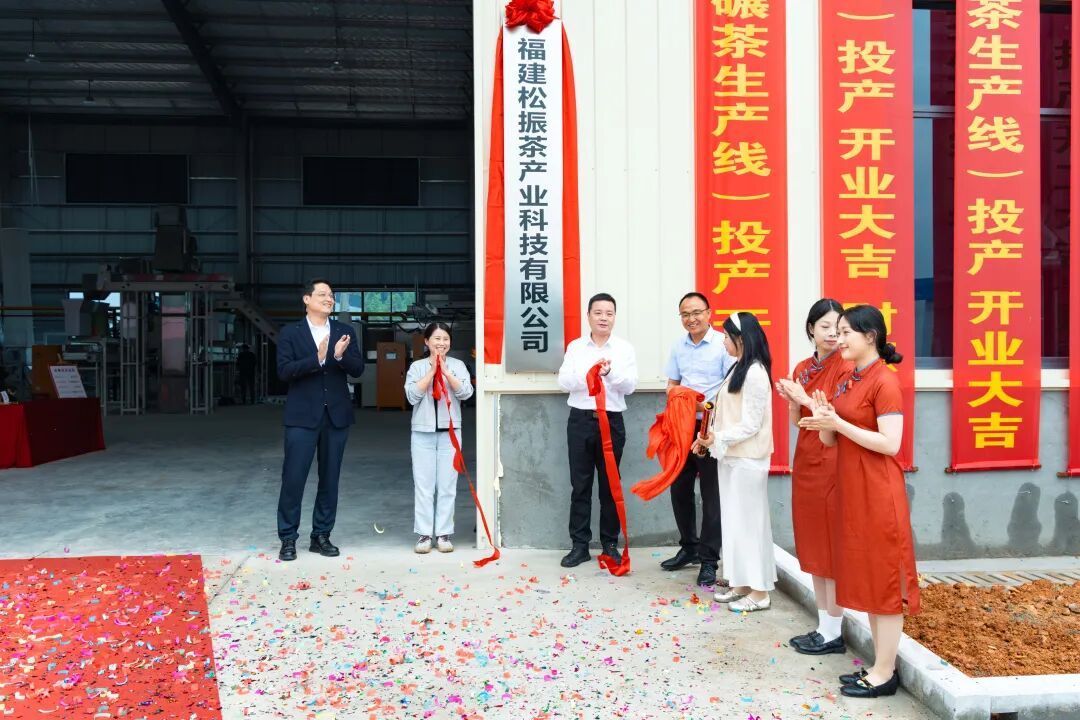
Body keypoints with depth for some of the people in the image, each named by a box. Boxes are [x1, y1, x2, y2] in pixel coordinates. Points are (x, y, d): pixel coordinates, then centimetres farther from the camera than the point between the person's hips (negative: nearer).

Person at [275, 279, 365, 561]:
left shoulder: (344, 332, 8)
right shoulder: (290, 333, 1)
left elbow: (358, 368, 2)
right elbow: (284, 371, -9)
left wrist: (340, 356, -19)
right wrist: (317, 359, -22)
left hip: (336, 415, 3)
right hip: (302, 416, -3)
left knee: (329, 479, 8)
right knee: (293, 478, -2)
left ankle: (321, 536, 20)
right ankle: (288, 538, 11)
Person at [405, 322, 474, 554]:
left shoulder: (457, 365, 5)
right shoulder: (417, 367, 4)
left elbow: (465, 392, -8)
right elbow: (412, 395, -9)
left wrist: (445, 371, -13)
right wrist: (432, 371, -10)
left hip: (450, 432, 0)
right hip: (423, 432, 0)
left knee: (447, 486, 3)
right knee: (423, 485, 2)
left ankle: (444, 533, 11)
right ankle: (424, 534, 9)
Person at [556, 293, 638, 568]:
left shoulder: (625, 349, 4)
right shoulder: (575, 347, 6)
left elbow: (630, 385, -5)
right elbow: (564, 381, -5)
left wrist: (611, 372, -24)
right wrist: (590, 373, -22)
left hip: (612, 421, 0)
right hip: (580, 421, 0)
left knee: (610, 485, 7)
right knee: (580, 485, 4)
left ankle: (610, 544, 18)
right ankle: (579, 545, 12)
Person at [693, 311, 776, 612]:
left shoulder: (755, 373, -15)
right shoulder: (739, 369, 13)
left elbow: (751, 424, -18)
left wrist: (718, 439, -15)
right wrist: (709, 439, 2)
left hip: (747, 459, -9)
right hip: (730, 456, 9)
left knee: (749, 521, -2)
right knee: (734, 520, 13)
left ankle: (759, 591, 8)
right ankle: (741, 583, 23)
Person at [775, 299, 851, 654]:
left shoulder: (845, 368, -10)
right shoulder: (802, 368, 11)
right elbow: (796, 420, 11)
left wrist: (805, 399, -14)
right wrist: (791, 399, -7)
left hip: (831, 464, -7)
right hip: (805, 461, 7)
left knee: (833, 547, 0)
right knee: (812, 544, 12)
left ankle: (833, 633, 12)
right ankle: (823, 626, 23)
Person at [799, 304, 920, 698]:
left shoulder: (884, 382, -14)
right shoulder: (847, 380, 12)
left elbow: (890, 444, -20)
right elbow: (832, 440, 14)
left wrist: (838, 422, -20)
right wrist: (823, 420, -6)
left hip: (877, 492, -9)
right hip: (852, 489, 9)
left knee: (883, 578, 1)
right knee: (865, 577, 14)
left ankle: (885, 674, 12)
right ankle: (880, 666, 25)